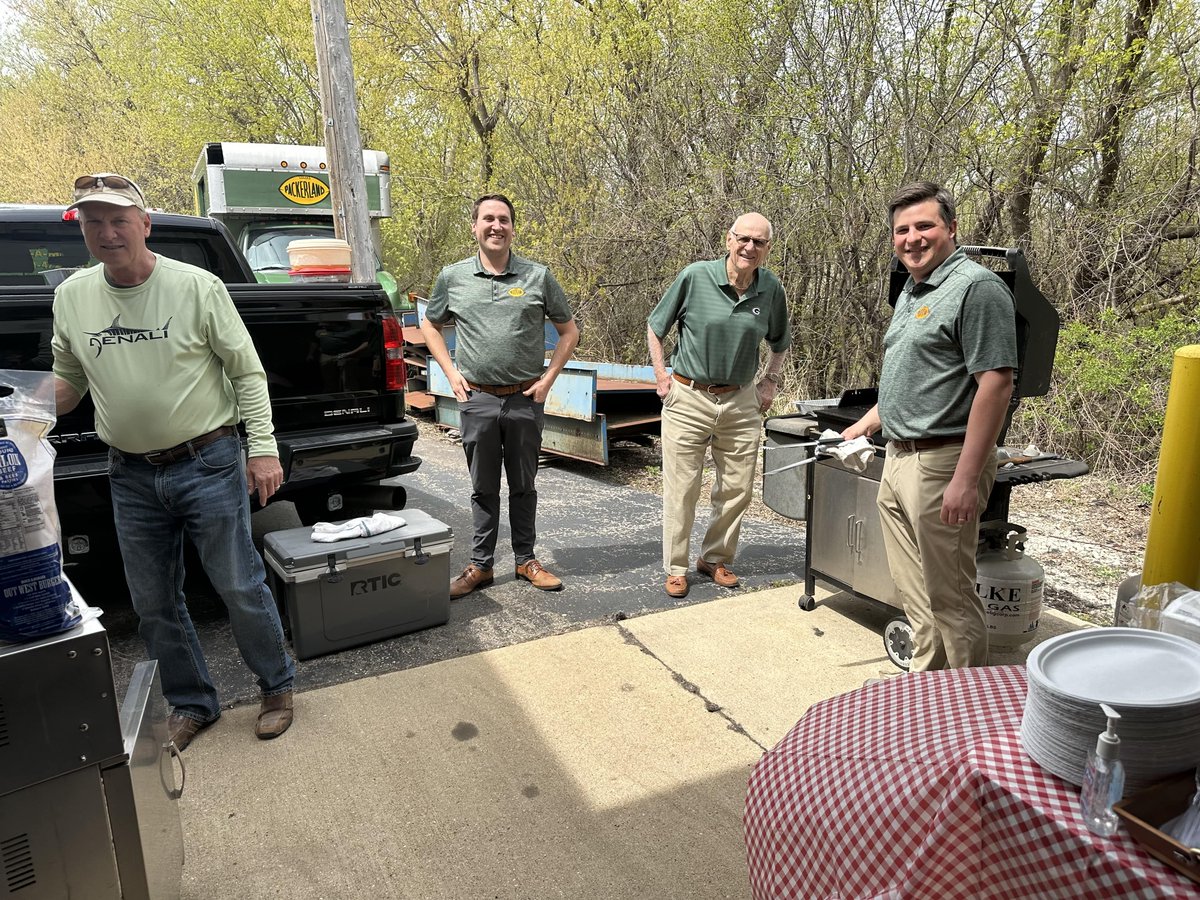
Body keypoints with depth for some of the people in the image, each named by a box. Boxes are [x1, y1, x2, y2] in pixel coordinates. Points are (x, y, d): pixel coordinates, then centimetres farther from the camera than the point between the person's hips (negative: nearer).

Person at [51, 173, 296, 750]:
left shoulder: (197, 286, -7)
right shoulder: (72, 297, 6)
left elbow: (247, 373, -6)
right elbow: (67, 381, 15)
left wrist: (263, 448, -12)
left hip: (208, 464, -5)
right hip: (131, 476, 5)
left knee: (240, 588, 3)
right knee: (154, 605, 13)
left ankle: (277, 687, 25)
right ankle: (192, 704, 32)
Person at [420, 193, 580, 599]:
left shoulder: (538, 276, 0)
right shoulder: (453, 276, 3)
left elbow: (569, 330, 8)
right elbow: (430, 326, 16)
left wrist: (548, 378, -1)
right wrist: (452, 373, 4)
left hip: (525, 399, 0)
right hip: (477, 399, 0)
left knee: (523, 485, 11)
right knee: (483, 488, 9)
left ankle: (526, 560, 25)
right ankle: (480, 565, 21)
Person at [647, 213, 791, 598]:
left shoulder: (771, 289, 1)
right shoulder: (695, 276, -9)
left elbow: (780, 342, 21)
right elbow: (655, 326, 3)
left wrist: (770, 380, 10)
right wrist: (660, 375, -3)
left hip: (741, 402, 4)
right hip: (688, 398, -3)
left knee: (737, 488, 10)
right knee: (681, 489, 2)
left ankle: (715, 558, 29)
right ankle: (676, 567, 17)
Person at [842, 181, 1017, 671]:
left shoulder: (976, 287, -13)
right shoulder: (912, 290, 16)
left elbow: (995, 384, -21)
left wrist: (967, 479, -25)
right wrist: (868, 421, 24)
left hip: (941, 462, -9)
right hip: (897, 460, 9)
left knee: (949, 594, 1)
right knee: (912, 589, 18)